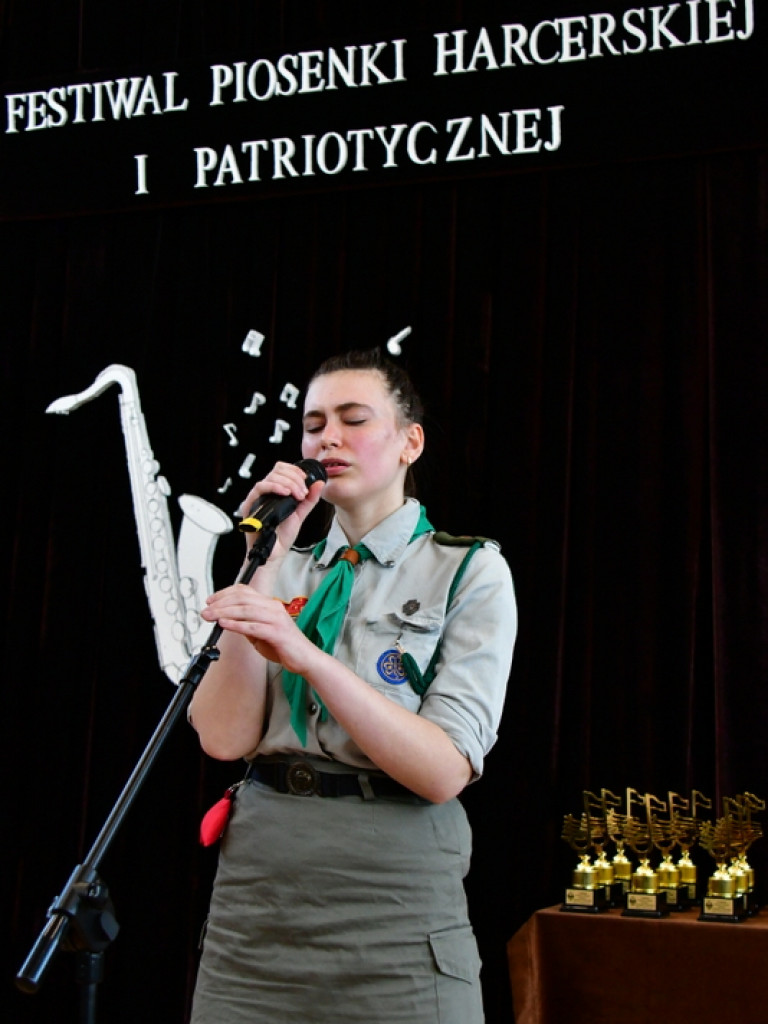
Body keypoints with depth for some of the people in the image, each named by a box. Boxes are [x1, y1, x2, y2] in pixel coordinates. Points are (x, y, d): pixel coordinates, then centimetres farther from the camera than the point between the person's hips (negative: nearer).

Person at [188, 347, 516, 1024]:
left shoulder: (470, 572, -2)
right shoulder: (286, 572, 10)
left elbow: (443, 771, -14)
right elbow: (224, 738, -4)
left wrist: (305, 655, -24)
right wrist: (263, 561, -7)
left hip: (394, 890, -3)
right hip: (255, 886, 4)